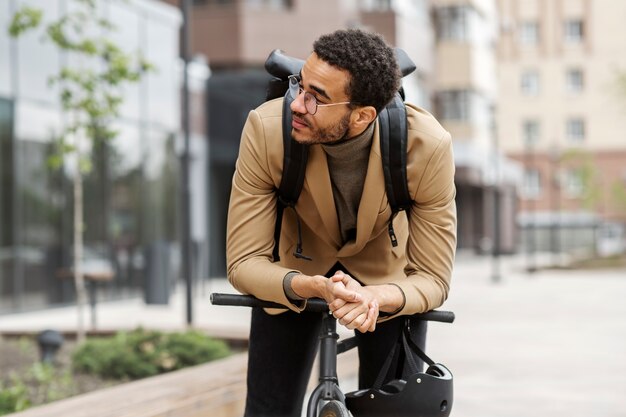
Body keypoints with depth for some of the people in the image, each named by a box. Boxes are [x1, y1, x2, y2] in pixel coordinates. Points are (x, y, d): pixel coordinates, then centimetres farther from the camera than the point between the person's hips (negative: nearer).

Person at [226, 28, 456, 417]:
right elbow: (244, 262, -26)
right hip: (293, 271, 0)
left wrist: (377, 297, -45)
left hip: (387, 274, 0)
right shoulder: (266, 128, -34)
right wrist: (312, 287, -46)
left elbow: (432, 279, -23)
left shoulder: (428, 146, -33)